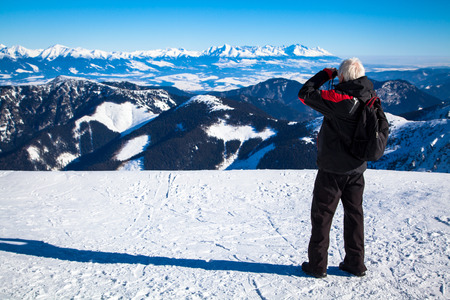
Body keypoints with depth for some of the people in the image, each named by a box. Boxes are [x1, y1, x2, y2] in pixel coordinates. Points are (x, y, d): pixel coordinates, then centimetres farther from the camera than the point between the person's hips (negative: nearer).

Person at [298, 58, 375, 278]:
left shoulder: (338, 99, -22)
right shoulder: (371, 99, -2)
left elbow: (305, 94, -14)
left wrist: (325, 74, -5)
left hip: (333, 170, -6)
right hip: (357, 169, 6)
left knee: (321, 216, 7)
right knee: (354, 214, 17)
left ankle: (317, 265, 15)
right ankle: (355, 264, 26)